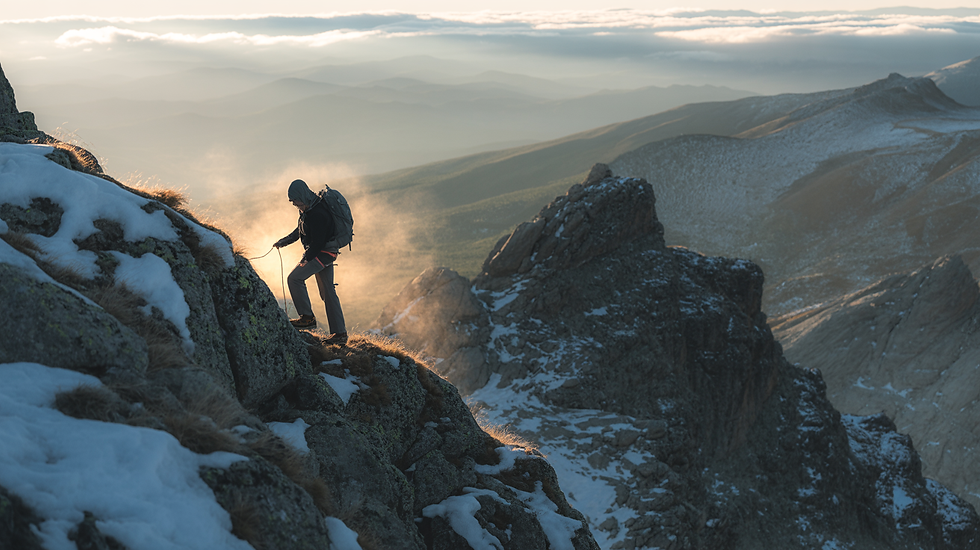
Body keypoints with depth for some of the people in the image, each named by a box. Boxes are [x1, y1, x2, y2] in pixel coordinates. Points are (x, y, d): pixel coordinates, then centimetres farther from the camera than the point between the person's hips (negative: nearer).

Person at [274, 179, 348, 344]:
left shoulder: (317, 214, -23)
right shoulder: (309, 209, 10)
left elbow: (318, 242, -23)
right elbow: (299, 231, 22)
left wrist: (306, 258, -15)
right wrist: (283, 242, 15)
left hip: (323, 253, -10)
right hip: (325, 253, 10)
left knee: (294, 278, -9)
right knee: (327, 292, 9)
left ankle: (307, 317, -2)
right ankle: (340, 333, 11)